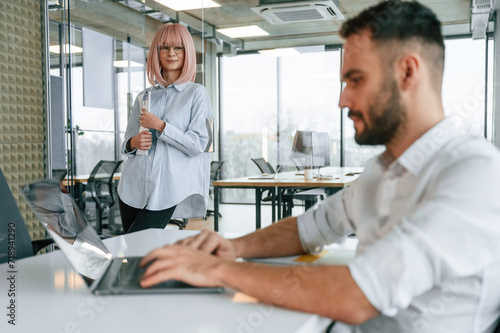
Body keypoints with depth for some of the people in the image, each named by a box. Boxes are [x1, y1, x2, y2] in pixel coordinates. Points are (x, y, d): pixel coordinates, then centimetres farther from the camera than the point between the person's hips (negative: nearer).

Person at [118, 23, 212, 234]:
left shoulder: (196, 93, 0)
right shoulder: (144, 97, 13)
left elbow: (199, 144, -8)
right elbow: (126, 144, 18)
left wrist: (160, 126, -11)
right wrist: (134, 143, -5)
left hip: (167, 191, -4)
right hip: (133, 187, 5)